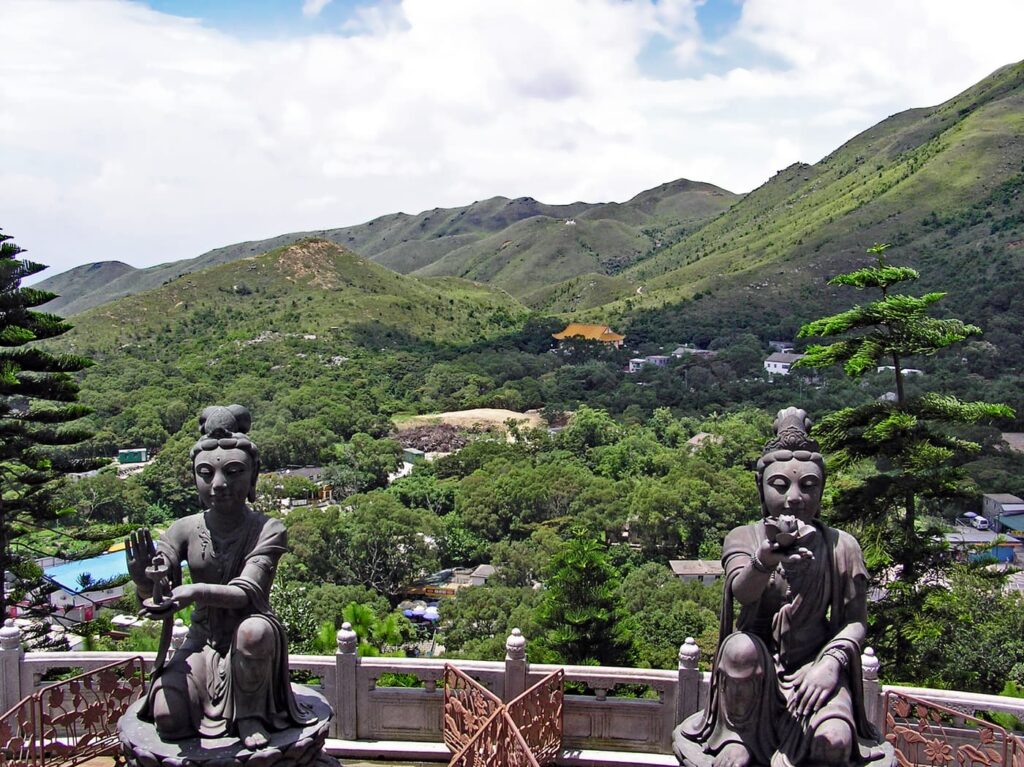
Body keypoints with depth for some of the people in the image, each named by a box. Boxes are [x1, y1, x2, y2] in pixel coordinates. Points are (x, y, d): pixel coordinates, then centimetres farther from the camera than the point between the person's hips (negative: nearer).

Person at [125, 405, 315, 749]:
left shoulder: (267, 530, -14)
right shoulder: (185, 530, -5)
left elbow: (248, 592, -28)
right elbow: (154, 595, -13)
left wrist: (198, 591, -48)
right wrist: (144, 579, -38)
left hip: (252, 647, -2)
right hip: (202, 644, 2)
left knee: (254, 629, -37)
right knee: (168, 720, -22)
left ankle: (251, 713, -10)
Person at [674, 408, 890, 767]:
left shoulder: (840, 546, -5)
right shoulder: (743, 538, -8)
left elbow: (855, 620, -2)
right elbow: (742, 592, -29)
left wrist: (830, 662, -21)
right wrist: (765, 560, -52)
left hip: (812, 664, 0)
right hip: (755, 668, 0)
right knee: (740, 646, -34)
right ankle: (737, 738, -11)